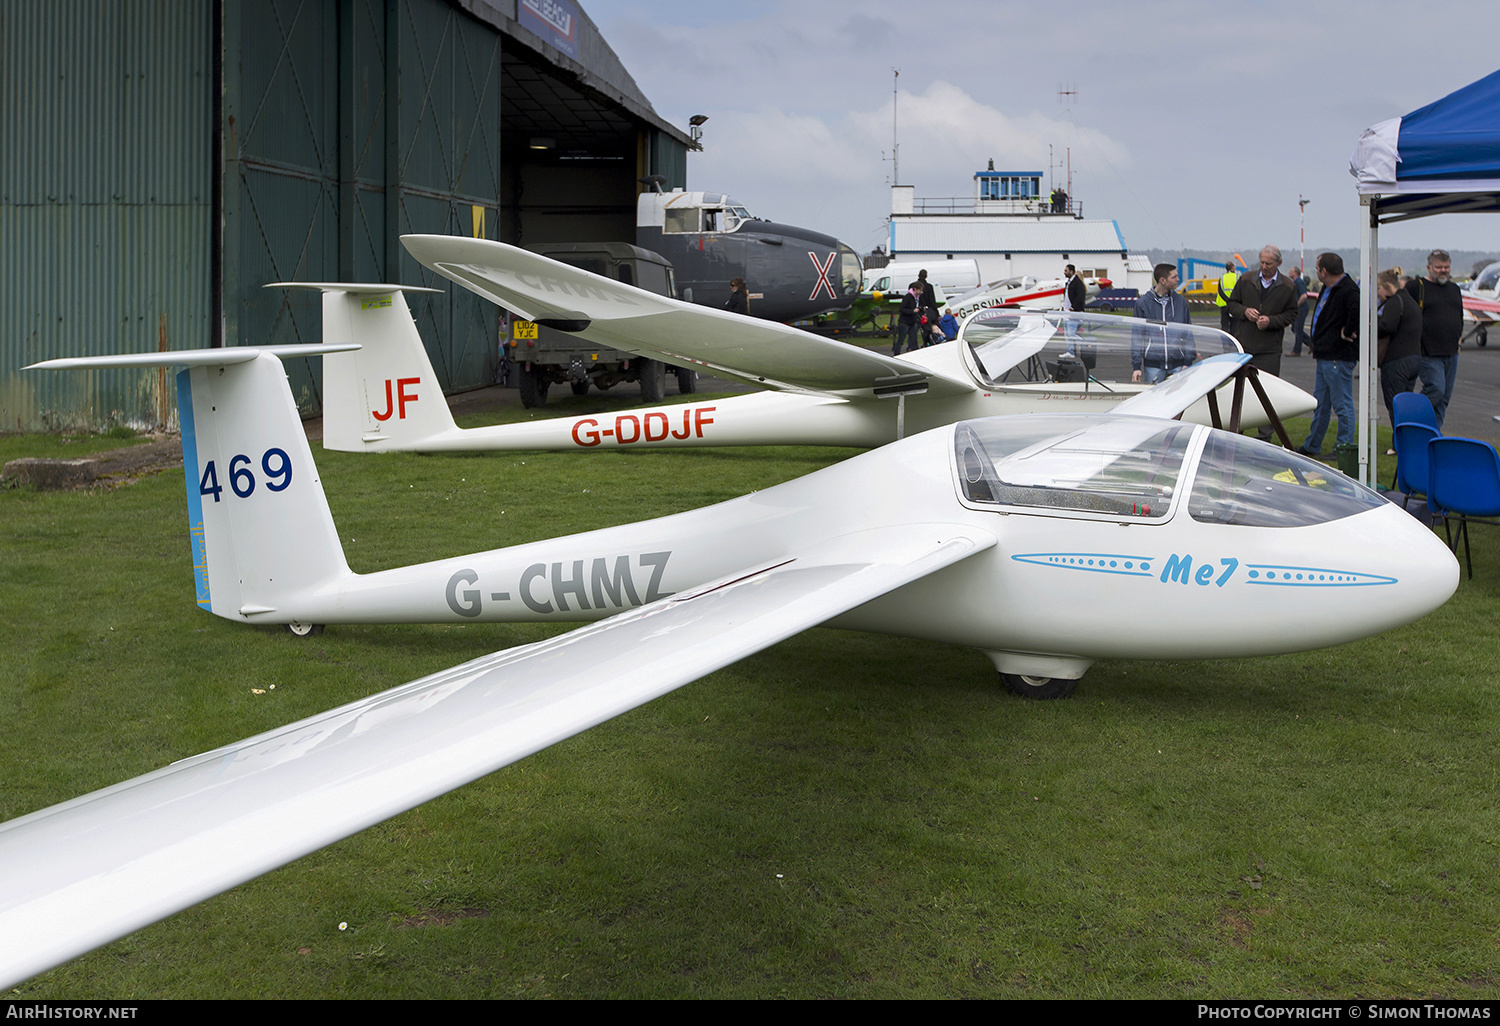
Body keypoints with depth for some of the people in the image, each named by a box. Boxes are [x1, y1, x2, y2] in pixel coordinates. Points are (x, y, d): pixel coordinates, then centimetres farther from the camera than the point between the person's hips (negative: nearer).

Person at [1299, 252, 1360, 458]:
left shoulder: (1348, 291, -19)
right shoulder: (1327, 289, 15)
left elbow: (1358, 310, -38)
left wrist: (1347, 332, -23)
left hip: (1338, 357, -11)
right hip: (1325, 356, 11)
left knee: (1342, 405, -3)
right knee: (1320, 404, 17)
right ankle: (1312, 447, 27)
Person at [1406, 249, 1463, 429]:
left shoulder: (1454, 289, 17)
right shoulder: (1417, 287, -5)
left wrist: (1458, 337, 16)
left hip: (1451, 352, 7)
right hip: (1429, 353, -7)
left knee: (1445, 396, 6)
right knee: (1435, 389, -17)